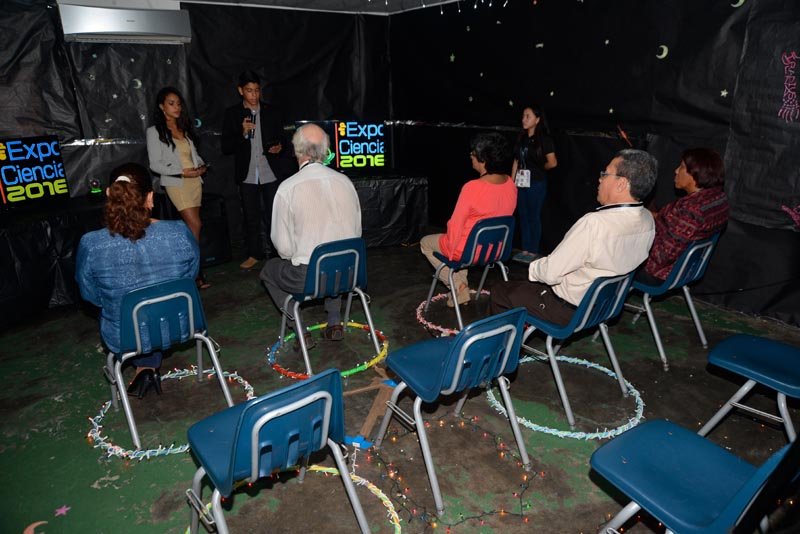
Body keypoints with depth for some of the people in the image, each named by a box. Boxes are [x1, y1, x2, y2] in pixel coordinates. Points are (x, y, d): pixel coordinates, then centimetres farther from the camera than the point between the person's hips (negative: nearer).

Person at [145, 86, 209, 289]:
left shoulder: (185, 128, 15)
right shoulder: (155, 131, -1)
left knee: (191, 226, 5)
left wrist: (201, 165, 1)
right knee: (194, 225, -15)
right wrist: (181, 172, -16)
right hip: (176, 183, -5)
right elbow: (155, 164, -6)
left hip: (195, 181, 6)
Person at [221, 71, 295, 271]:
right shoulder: (232, 114, 3)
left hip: (271, 173, 0)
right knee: (251, 217, 9)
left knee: (274, 215, 1)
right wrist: (243, 133, -16)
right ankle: (254, 254, 22)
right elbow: (226, 147, -1)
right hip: (247, 175, 0)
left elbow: (281, 139, 14)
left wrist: (279, 147, -9)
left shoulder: (271, 112, 7)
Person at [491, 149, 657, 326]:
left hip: (572, 311, -8)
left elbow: (550, 273, -26)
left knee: (499, 291, 9)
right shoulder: (648, 220, -7)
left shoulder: (594, 223, -33)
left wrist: (533, 267, -3)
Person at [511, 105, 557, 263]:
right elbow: (516, 162, 11)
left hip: (536, 183, -6)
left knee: (534, 217, 1)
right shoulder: (522, 138, 10)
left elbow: (552, 162, -10)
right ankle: (525, 250, 20)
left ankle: (533, 252, 11)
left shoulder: (544, 139, -6)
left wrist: (539, 169, 6)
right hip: (521, 182, 6)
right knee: (523, 216, 9)